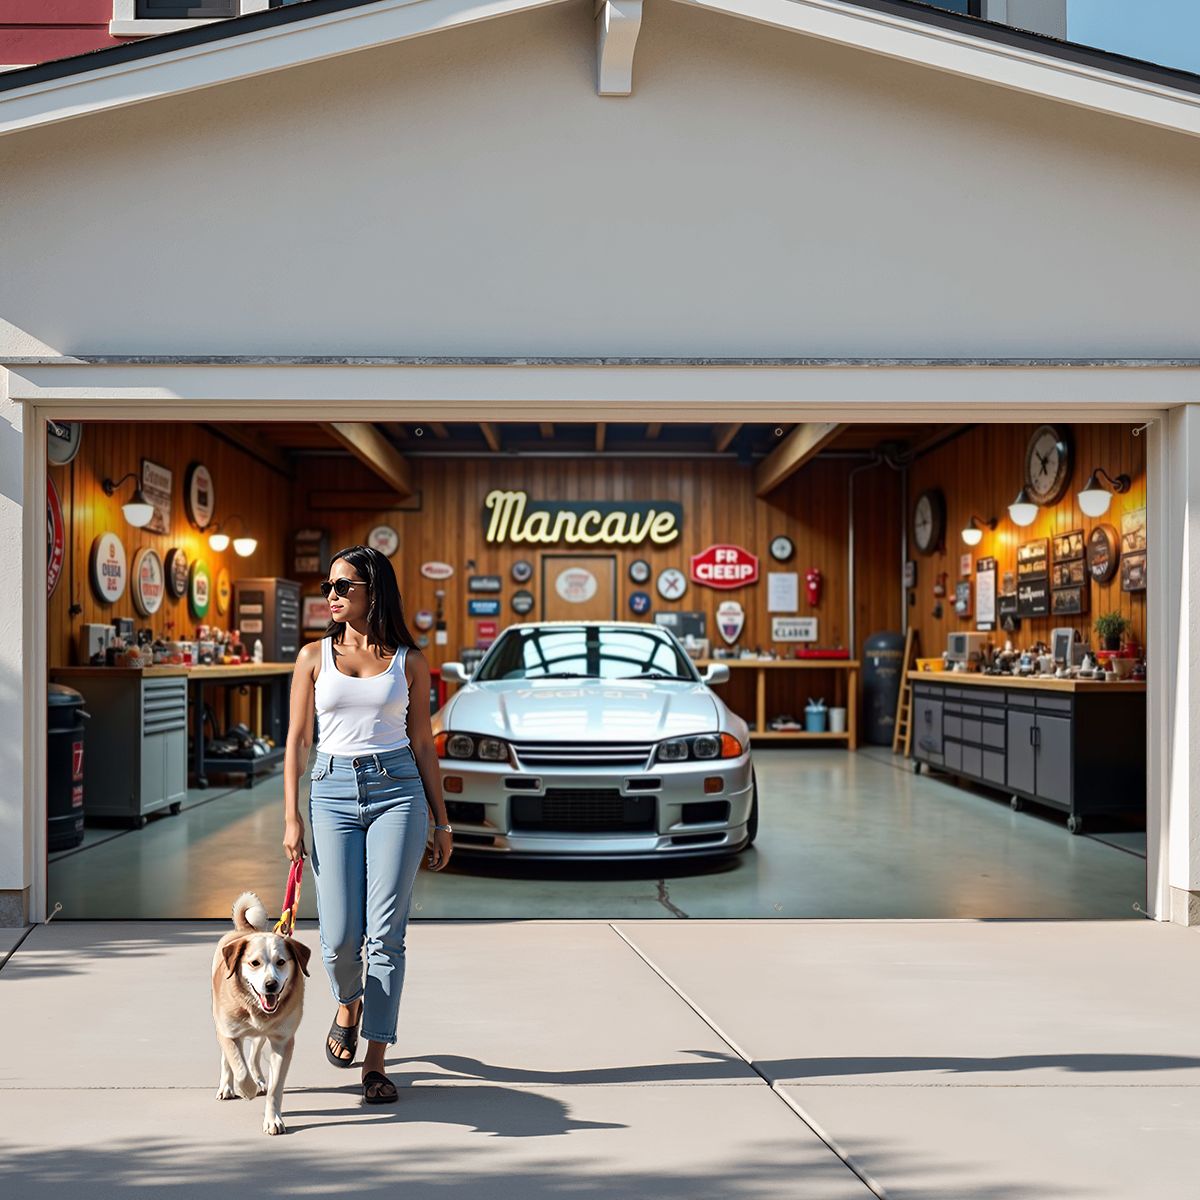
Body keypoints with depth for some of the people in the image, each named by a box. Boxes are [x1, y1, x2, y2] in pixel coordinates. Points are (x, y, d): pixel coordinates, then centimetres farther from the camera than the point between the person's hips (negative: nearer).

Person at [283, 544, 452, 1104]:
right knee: (340, 937, -2)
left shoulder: (408, 661, 6)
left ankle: (375, 1062, 2)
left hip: (397, 789, -1)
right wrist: (292, 817, 0)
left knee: (386, 933, -6)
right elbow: (297, 741, 7)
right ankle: (348, 1004, 33)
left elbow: (422, 743, 10)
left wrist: (442, 821, 9)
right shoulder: (314, 656, 7)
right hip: (333, 791, 1)